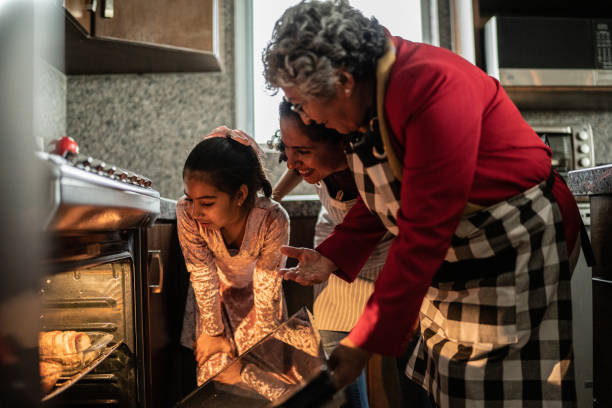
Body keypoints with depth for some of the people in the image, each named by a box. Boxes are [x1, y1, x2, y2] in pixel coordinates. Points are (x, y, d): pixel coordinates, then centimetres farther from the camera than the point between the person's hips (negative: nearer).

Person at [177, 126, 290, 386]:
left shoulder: (272, 220, -37)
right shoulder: (187, 213, -33)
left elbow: (266, 286, -22)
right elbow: (203, 277, -20)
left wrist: (265, 341, -10)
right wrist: (212, 332, -10)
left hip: (255, 299, 0)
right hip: (214, 297, 1)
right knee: (214, 371, -7)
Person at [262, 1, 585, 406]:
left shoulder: (432, 87, -29)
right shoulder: (368, 97, 0)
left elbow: (424, 233, -29)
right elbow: (383, 197, 11)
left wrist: (367, 342, -23)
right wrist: (332, 256, -3)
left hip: (517, 248, -8)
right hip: (449, 256, 8)